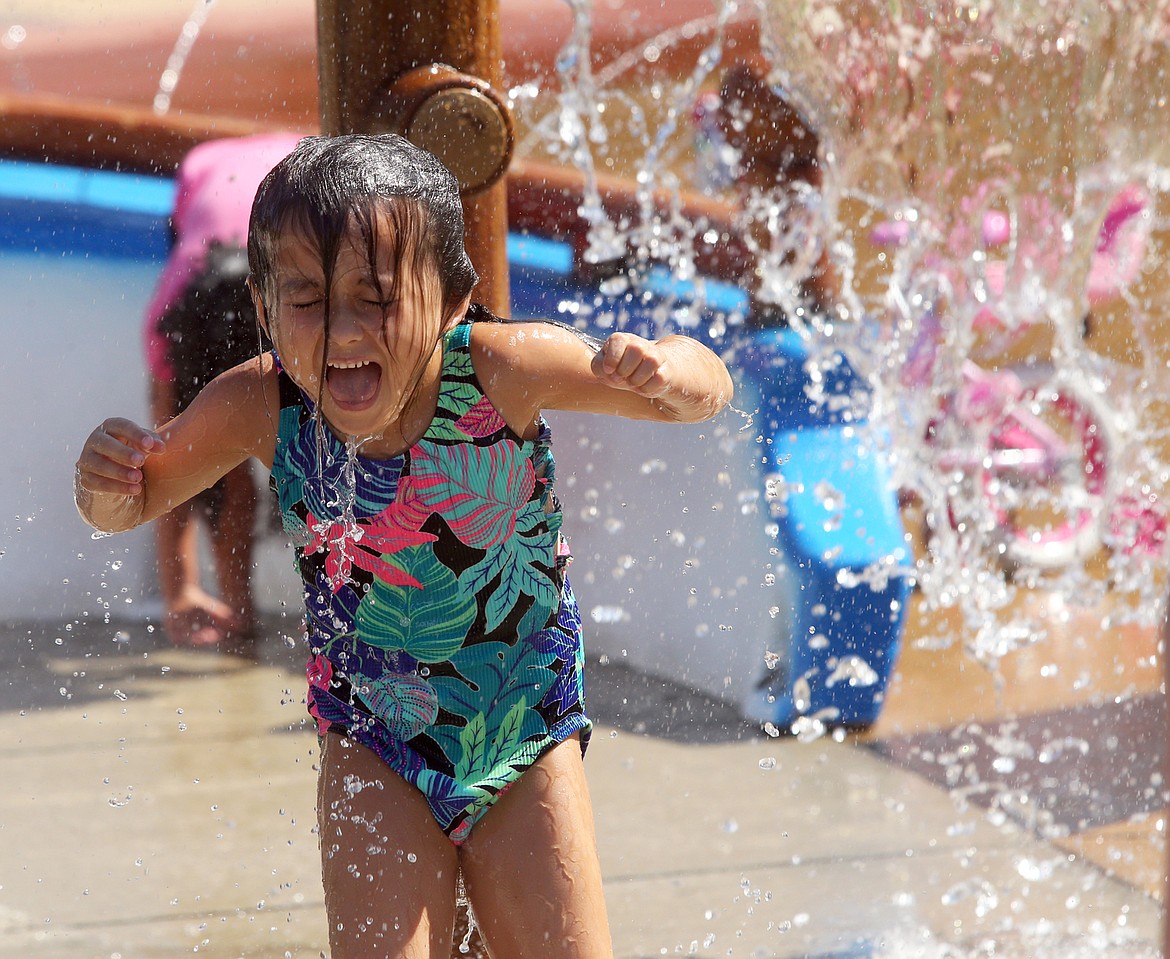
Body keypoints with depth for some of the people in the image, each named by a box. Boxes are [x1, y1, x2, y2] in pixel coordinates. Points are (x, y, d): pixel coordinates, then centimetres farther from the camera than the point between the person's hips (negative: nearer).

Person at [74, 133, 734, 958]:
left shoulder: (501, 371, -25)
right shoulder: (261, 409, -20)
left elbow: (703, 386, -16)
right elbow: (134, 502, -3)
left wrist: (663, 369, -39)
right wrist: (107, 483, -27)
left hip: (527, 742, 0)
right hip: (375, 749, 1)